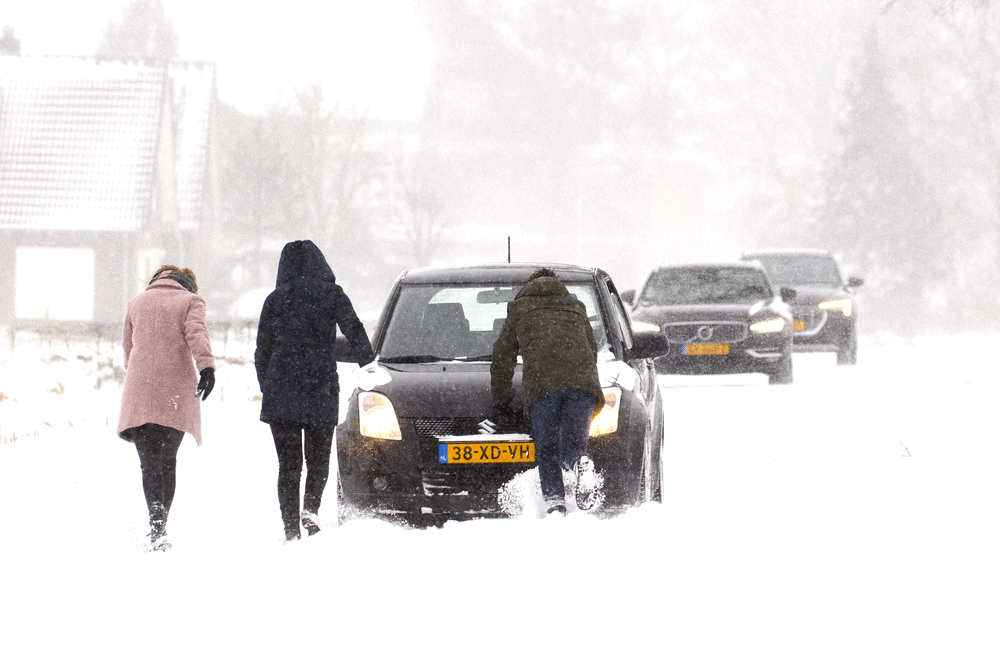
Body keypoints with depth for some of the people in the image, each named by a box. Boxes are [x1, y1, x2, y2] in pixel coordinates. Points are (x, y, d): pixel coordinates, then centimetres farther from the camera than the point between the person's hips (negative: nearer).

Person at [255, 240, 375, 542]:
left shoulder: (275, 300, 7)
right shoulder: (332, 295, 3)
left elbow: (262, 350, 9)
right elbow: (355, 330, -8)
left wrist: (266, 390, 16)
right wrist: (369, 363, -2)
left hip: (280, 390, 1)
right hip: (321, 387, -1)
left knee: (288, 464, 6)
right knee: (318, 460, 10)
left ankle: (291, 529, -1)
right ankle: (311, 509, -16)